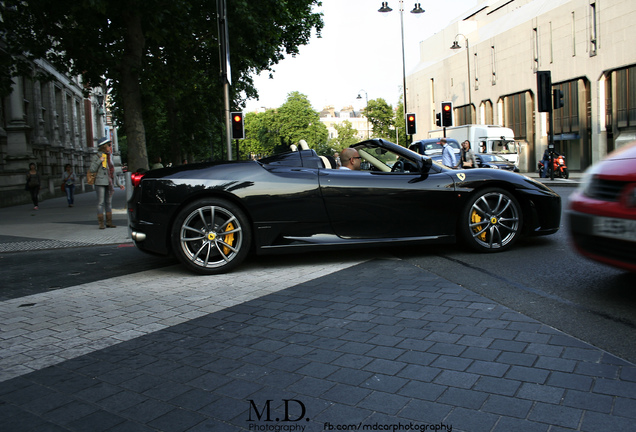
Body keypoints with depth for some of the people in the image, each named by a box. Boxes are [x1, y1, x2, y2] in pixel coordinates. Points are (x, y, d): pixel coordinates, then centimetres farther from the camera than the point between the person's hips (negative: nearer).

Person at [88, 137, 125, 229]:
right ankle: (101, 223, -2)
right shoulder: (96, 156, -3)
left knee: (109, 202, 8)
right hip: (100, 183, -6)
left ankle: (109, 222, 13)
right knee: (101, 202, -5)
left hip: (109, 183, 6)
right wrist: (99, 161, -17)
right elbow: (92, 169, -10)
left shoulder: (109, 157, 16)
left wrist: (119, 184, 17)